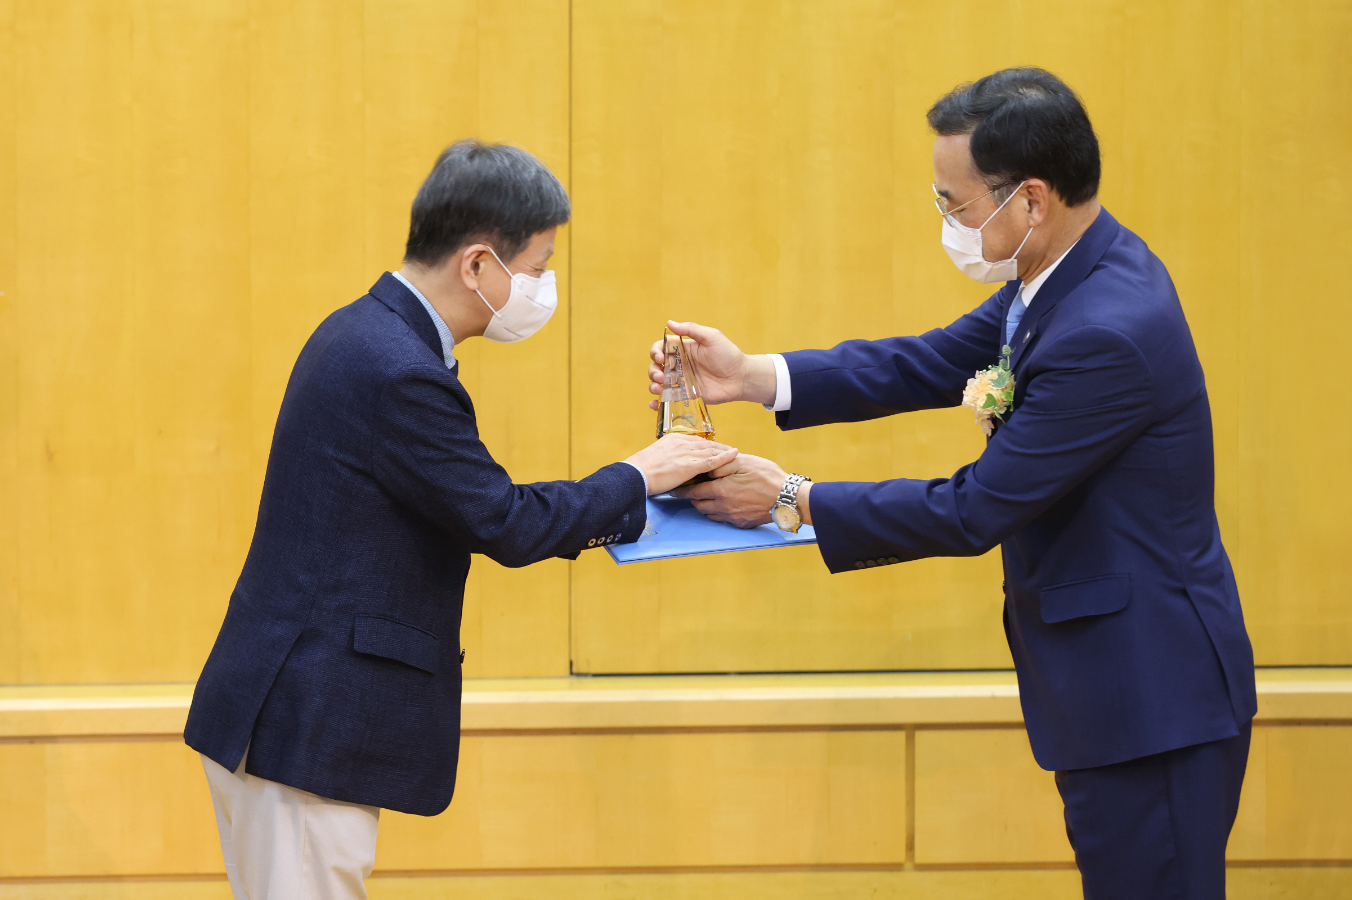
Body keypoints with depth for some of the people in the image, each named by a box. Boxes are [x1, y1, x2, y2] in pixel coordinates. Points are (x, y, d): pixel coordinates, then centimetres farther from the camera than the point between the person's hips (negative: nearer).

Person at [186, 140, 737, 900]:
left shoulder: (366, 334, 11)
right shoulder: (399, 374, -21)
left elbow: (458, 508, 19)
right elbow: (504, 525, -16)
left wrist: (583, 522, 13)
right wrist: (635, 480, -2)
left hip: (289, 716, 10)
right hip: (307, 731, -10)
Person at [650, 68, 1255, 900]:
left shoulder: (1110, 332, -28)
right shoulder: (1071, 274, 2)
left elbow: (975, 511, -22)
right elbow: (933, 364, 10)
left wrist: (792, 502, -12)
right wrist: (754, 377, 1)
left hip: (1151, 700, -10)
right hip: (1116, 682, 10)